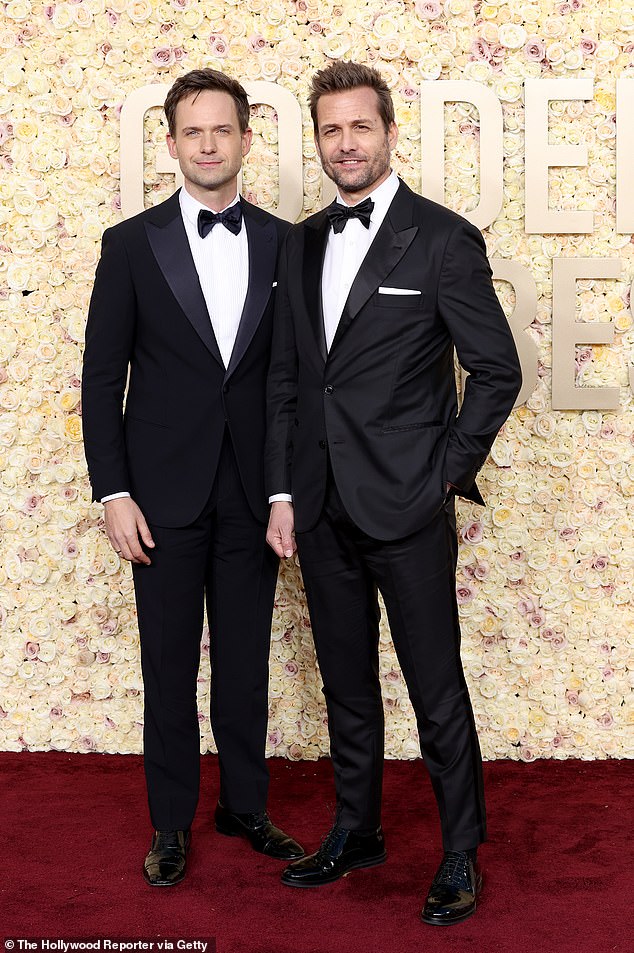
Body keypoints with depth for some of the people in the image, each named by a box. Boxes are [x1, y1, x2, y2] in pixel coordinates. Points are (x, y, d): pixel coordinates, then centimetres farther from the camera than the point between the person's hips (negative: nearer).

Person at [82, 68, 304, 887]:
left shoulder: (283, 245, 4)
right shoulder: (131, 245, -1)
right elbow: (102, 378, -1)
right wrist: (112, 493, -7)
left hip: (252, 494, 2)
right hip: (165, 495, -1)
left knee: (245, 661, 12)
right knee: (169, 665, 8)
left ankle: (245, 805, 29)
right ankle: (172, 823, 23)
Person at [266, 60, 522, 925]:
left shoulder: (443, 240, -6)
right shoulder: (302, 243, 11)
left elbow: (498, 370, -5)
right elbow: (286, 379, 13)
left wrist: (449, 474, -7)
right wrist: (281, 492, 8)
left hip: (407, 508, -5)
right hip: (323, 511, 6)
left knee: (437, 692, 4)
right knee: (347, 685, 17)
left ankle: (461, 852, 20)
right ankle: (356, 832, 33)